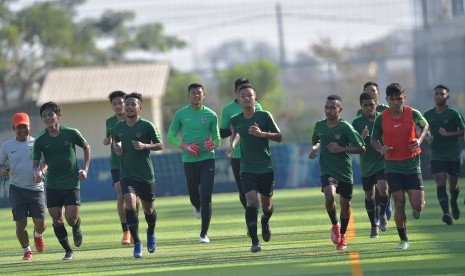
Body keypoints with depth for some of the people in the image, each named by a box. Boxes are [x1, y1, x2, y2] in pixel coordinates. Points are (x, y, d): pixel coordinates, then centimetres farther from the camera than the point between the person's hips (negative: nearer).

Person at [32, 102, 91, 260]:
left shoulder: (71, 134, -5)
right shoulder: (40, 140, -3)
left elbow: (86, 147, 12)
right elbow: (35, 163, -4)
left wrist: (85, 169, 3)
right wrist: (37, 172, -28)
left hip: (72, 183, -2)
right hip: (52, 186, 2)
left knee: (71, 219, -11)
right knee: (57, 220, 1)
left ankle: (77, 228, 26)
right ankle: (68, 251, 17)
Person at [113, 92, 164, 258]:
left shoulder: (147, 126, -8)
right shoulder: (119, 127, 3)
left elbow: (160, 145, -4)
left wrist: (145, 146, -20)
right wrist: (116, 147, 1)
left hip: (146, 175, -1)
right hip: (127, 174, 1)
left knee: (148, 209, 13)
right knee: (130, 204, -21)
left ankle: (151, 233, 46)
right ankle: (136, 243, -17)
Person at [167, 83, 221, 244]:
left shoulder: (211, 115, 3)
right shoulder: (181, 114, 2)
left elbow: (217, 138, 11)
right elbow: (171, 137, 7)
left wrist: (213, 145, -13)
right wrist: (185, 147, -10)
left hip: (207, 159, -1)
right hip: (189, 160, 1)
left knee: (206, 196, -9)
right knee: (194, 196, 6)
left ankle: (204, 234, -2)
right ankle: (197, 207, 46)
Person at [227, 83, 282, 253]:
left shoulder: (264, 116, -7)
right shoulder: (235, 120, 0)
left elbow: (279, 137, -2)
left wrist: (262, 134, -17)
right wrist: (233, 144, 7)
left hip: (266, 168, 0)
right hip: (247, 169, 0)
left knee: (266, 204, 12)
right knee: (251, 202, -18)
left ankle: (265, 221, 49)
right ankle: (255, 242, -14)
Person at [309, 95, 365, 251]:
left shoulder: (345, 127, -11)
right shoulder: (319, 126, 2)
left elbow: (361, 149, -12)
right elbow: (315, 140, 25)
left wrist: (341, 149, -20)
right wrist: (314, 148, 3)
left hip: (345, 172, -1)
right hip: (327, 171, 1)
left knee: (345, 204, 9)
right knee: (329, 195, -25)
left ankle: (342, 235, 32)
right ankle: (334, 225, 1)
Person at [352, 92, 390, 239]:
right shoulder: (357, 122, -2)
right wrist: (362, 137, -23)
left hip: (383, 161, -1)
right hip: (366, 165, 1)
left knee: (382, 188, -22)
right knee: (369, 195, 9)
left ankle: (383, 214, 5)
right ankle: (374, 225, 25)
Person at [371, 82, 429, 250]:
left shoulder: (413, 114, -7)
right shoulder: (381, 118, -7)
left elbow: (425, 125, 13)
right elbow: (374, 139, 6)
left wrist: (420, 140, -6)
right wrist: (380, 148, -16)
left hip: (412, 165, 0)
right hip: (392, 166, 0)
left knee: (417, 205, -5)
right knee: (399, 204, -6)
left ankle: (416, 210, 34)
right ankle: (403, 240, 9)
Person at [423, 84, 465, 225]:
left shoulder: (453, 113, -5)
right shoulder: (428, 115, 4)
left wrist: (448, 134, -20)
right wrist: (427, 138, -5)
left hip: (453, 155, -1)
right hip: (436, 156, 1)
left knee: (453, 184, 12)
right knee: (440, 183, -16)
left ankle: (454, 203, 44)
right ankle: (446, 212, -23)